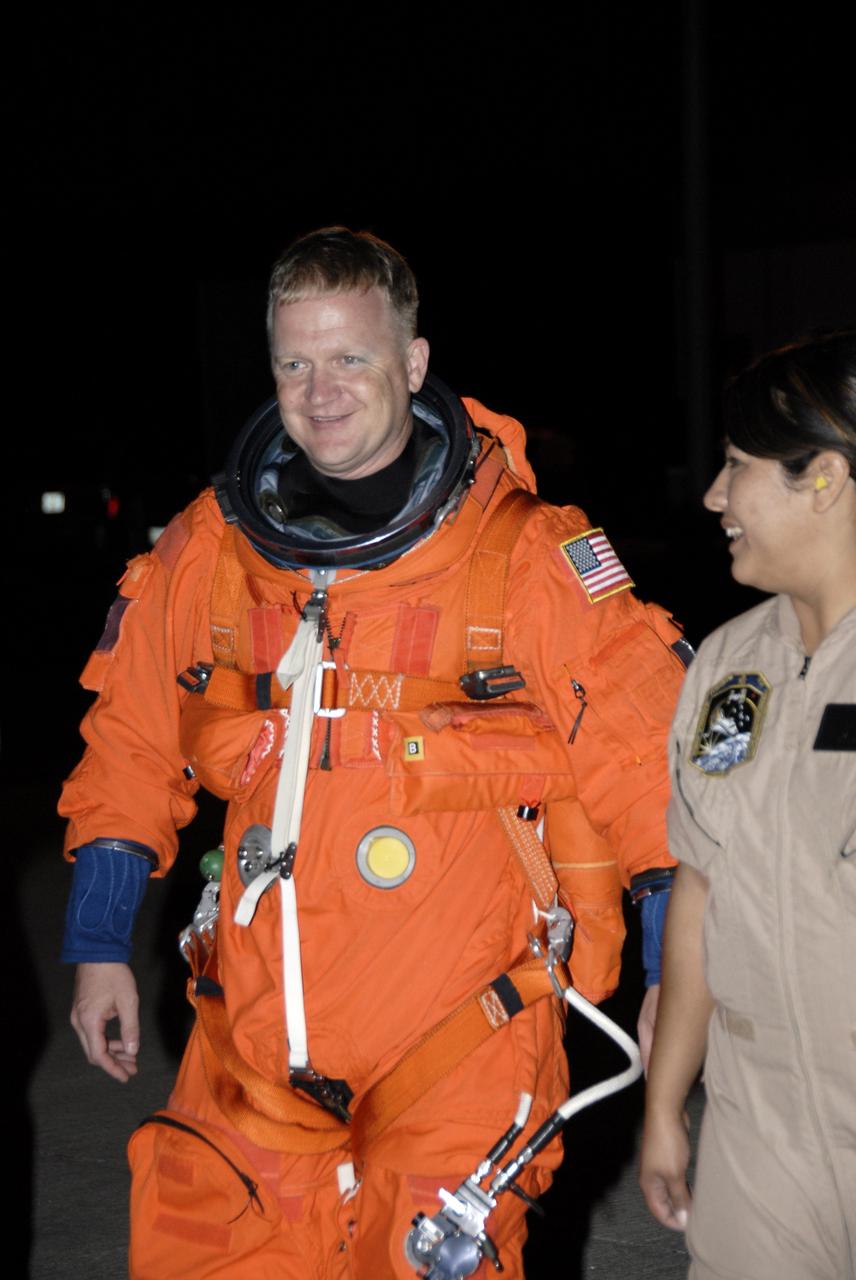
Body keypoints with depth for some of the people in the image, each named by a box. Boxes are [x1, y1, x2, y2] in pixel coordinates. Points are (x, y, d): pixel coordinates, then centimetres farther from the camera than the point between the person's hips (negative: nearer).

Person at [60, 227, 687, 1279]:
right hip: (252, 1034, 3)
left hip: (459, 1033, -3)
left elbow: (641, 750, 1)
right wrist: (98, 946, 15)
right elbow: (132, 748, 16)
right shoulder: (205, 551, 6)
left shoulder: (531, 553, -4)